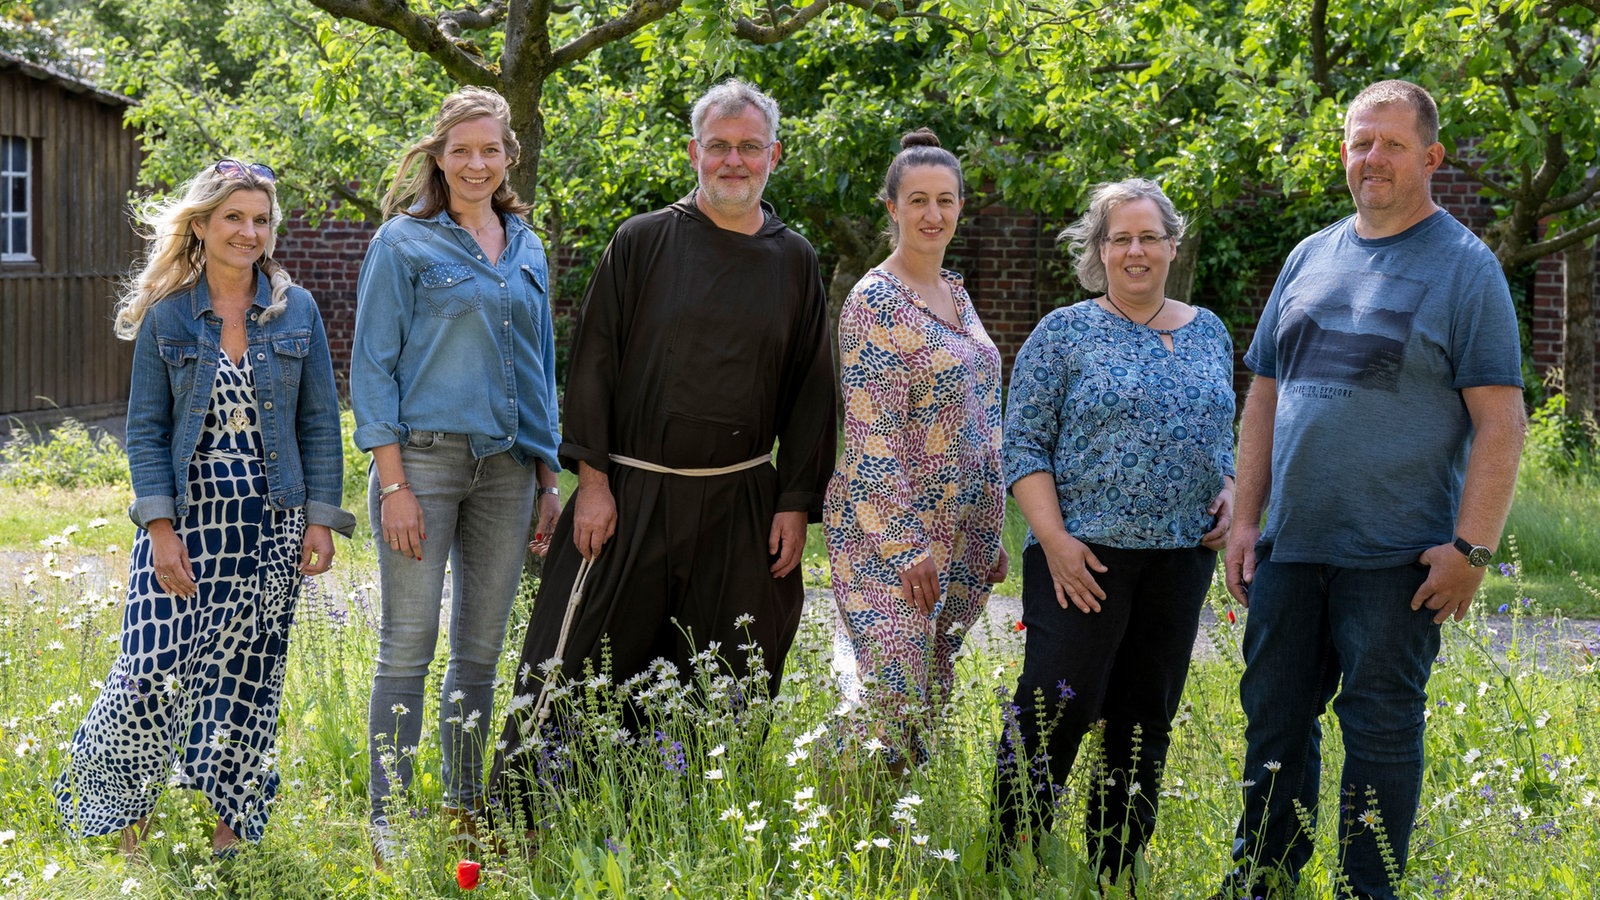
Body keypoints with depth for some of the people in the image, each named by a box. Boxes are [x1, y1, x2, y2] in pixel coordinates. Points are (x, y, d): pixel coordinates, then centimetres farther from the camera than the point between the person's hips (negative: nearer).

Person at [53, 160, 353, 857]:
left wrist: (320, 519, 0)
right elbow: (145, 428, -1)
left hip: (270, 524, 2)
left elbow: (319, 421, 6)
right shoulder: (166, 316, 0)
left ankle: (230, 828, 18)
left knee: (247, 676, 6)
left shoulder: (296, 311, 4)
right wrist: (161, 529, -10)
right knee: (154, 669, -8)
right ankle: (126, 819, 12)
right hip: (187, 516, -2)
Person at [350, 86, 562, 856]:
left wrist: (549, 478, 14)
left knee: (482, 647, 9)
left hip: (506, 466, 5)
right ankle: (388, 821, 2)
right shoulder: (404, 242, -2)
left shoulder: (525, 249, 14)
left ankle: (464, 808, 20)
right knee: (408, 646, -4)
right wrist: (393, 482, -13)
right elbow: (373, 365, -5)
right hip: (426, 454, -5)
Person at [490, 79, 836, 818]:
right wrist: (592, 481, -7)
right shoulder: (643, 243, 2)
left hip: (740, 506, 2)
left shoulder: (793, 262, 9)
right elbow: (594, 362, 0)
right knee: (576, 672, -1)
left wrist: (796, 504, 2)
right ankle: (517, 826, 7)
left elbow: (811, 391, 9)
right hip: (631, 496, -2)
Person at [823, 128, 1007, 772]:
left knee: (933, 696, 10)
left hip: (961, 536, 8)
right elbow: (872, 437, -16)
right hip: (890, 533, -8)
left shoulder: (956, 294, 14)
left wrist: (990, 535, 17)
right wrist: (907, 544, -20)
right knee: (897, 707, -12)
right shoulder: (875, 301, -11)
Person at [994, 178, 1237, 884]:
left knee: (1145, 722, 8)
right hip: (1085, 554, -5)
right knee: (1055, 707, -11)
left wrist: (1229, 496, 3)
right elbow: (1024, 446, -5)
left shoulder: (1209, 333, 13)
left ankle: (1115, 876, 17)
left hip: (1181, 556, 5)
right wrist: (1055, 540, -15)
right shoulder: (1064, 334, -1)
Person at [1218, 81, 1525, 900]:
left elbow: (1500, 420, -10)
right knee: (1274, 716, 12)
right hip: (1291, 547, 5)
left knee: (1380, 730, 1)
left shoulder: (1464, 267, -5)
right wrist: (1245, 517, 11)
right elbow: (1264, 396, 17)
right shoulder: (1310, 257, 12)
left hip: (1394, 556, -5)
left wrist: (1471, 548, -16)